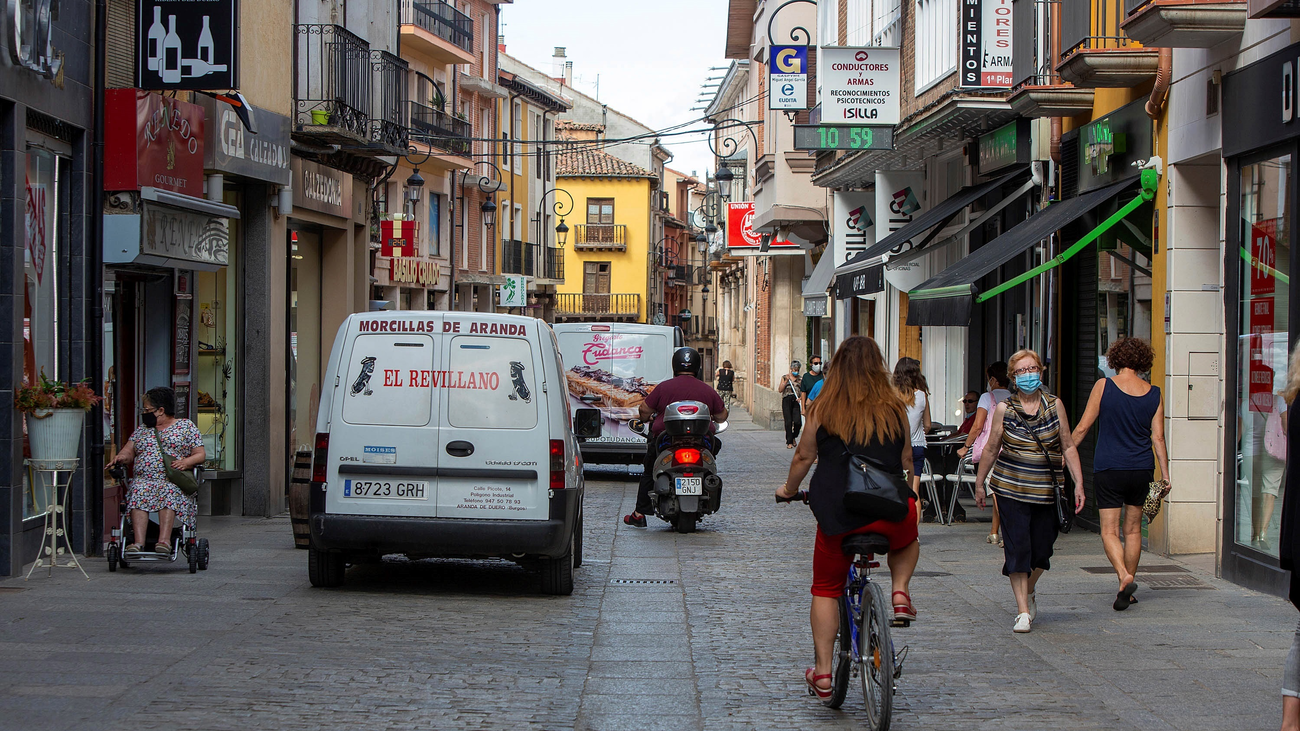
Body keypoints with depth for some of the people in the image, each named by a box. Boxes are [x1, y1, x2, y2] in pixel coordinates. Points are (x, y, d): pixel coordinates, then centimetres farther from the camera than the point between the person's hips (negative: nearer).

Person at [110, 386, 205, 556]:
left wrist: (186, 462, -14)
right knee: (139, 491, -33)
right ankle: (138, 542, -45)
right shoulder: (142, 429, 25)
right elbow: (129, 452, 20)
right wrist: (122, 457, -4)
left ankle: (164, 541, -49)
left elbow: (200, 454, 7)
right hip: (144, 479, 3)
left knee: (169, 492, -38)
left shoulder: (186, 426, 13)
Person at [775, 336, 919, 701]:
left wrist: (789, 489, 27)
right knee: (907, 541, 36)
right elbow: (906, 461, 13)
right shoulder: (895, 409, 4)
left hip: (838, 513, -1)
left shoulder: (823, 410, 0)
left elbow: (803, 457, 8)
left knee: (826, 590, 14)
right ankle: (900, 593, 11)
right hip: (890, 513, 1)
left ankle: (822, 672, 11)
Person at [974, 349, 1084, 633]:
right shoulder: (1004, 409, 0)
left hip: (1046, 490, 2)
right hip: (1011, 489, -2)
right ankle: (1023, 612, -3)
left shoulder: (1055, 405, 3)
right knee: (1017, 548, -7)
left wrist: (1078, 483, 0)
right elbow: (991, 449, 9)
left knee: (1042, 548, 5)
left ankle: (1029, 592, 35)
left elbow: (1068, 447, 6)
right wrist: (979, 484, 13)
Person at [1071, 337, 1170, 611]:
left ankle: (1124, 576, -24)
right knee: (1133, 529, 14)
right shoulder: (1153, 394, 0)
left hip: (1108, 468, -3)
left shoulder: (1104, 386, -7)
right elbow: (1158, 437, 0)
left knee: (1109, 530, 0)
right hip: (1141, 469, 3)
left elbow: (1083, 427, -5)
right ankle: (1127, 591, 18)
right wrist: (1165, 474, 5)